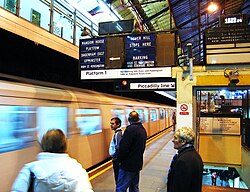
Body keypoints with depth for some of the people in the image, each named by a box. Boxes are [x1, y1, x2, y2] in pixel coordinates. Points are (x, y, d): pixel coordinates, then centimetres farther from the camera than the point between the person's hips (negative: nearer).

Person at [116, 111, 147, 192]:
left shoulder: (130, 129, -19)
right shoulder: (143, 130, 8)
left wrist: (119, 160, -7)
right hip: (138, 164, 9)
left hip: (128, 165, -9)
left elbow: (123, 147, -21)